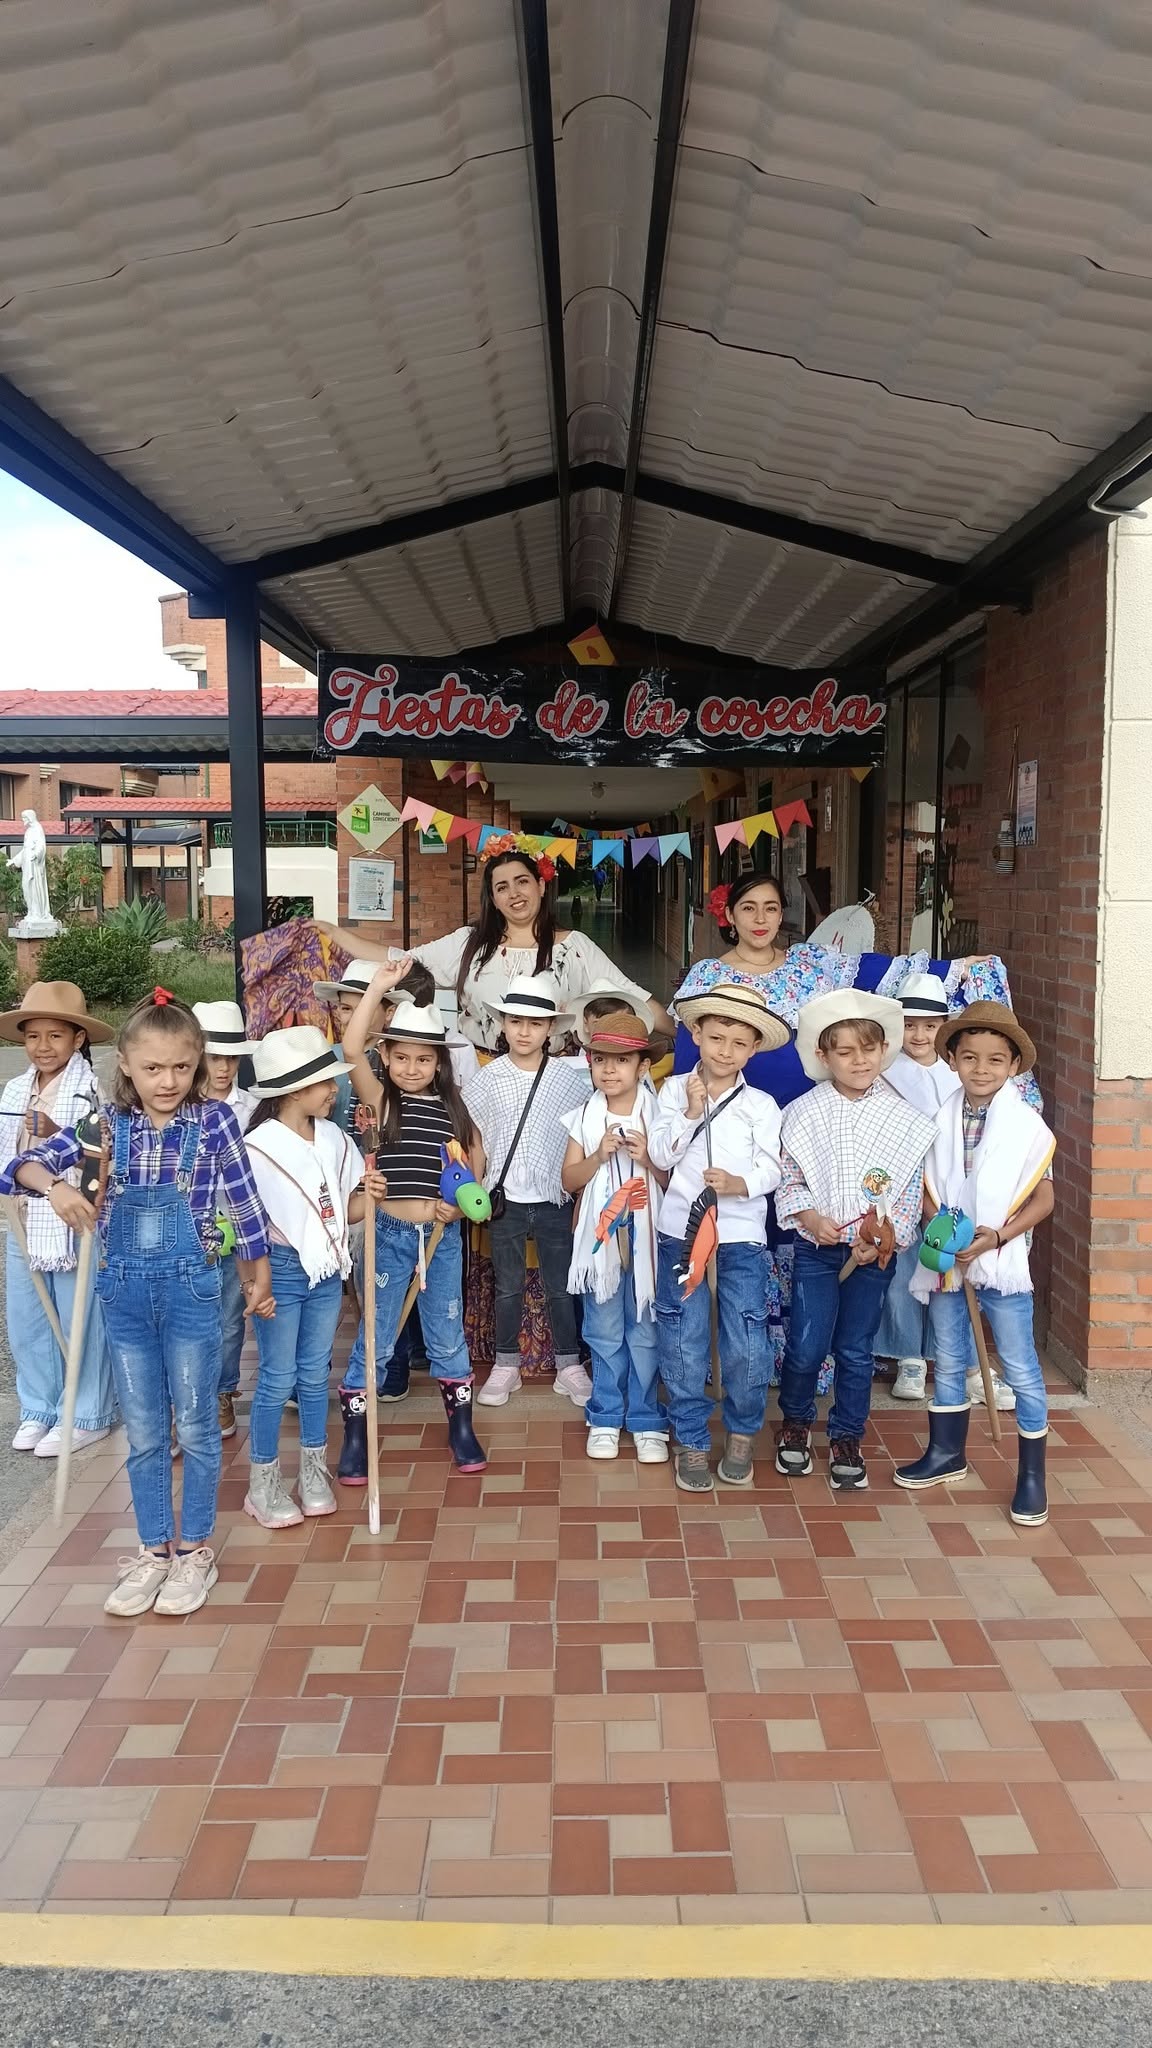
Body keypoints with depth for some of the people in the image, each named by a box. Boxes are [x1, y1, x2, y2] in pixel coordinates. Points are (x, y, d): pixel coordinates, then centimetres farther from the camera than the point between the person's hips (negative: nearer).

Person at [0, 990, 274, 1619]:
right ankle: (153, 1551, 28)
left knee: (195, 1424, 9)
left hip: (190, 1286, -2)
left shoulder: (214, 1122, -7)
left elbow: (245, 1202, 0)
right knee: (142, 1431, 13)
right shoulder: (107, 1124, -1)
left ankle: (194, 1550, 25)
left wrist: (259, 1277, 6)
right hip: (124, 1289, 3)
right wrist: (55, 1185, -31)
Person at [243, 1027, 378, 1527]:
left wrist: (369, 1195, -10)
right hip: (280, 1270, -5)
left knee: (315, 1373, 16)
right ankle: (264, 1484, 19)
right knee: (277, 1379, 4)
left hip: (327, 1269, 5)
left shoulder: (333, 1138, 3)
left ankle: (314, 1472, 30)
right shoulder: (258, 1147, -16)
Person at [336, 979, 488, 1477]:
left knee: (448, 1337, 14)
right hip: (389, 1234, -2)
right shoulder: (381, 1100, -5)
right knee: (375, 1338, 5)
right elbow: (351, 1049, -21)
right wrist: (378, 987, -22)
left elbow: (475, 1160, 12)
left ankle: (461, 1431, 27)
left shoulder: (452, 1107, 4)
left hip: (443, 1235, 3)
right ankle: (355, 1440, 17)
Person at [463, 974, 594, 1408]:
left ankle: (569, 1365, 23)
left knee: (561, 1287, 9)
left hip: (555, 1199, 0)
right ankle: (506, 1364, 24)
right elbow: (473, 1136, 4)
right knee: (508, 1287, 11)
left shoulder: (571, 1077, -5)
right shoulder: (488, 1078, -3)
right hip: (506, 1199, 1)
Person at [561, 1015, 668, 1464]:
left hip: (646, 1238, -1)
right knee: (604, 1334, 11)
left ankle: (646, 1420, 19)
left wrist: (648, 1159, -19)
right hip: (599, 1238, 1)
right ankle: (605, 1418, 24)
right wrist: (600, 1155, -16)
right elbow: (569, 1180, -1)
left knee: (644, 1333, 7)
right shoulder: (585, 1117, 1)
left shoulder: (659, 1116, -4)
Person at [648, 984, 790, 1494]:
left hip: (742, 1238, 0)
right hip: (681, 1232, 1)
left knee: (748, 1351, -2)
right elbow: (660, 1155, -4)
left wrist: (740, 1183, -23)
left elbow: (771, 1168, -4)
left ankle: (741, 1436, 22)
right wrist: (691, 1112, -14)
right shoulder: (675, 1090, 3)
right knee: (684, 1348, 5)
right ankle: (691, 1442, 21)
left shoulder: (761, 1105, 3)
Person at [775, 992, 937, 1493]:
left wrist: (885, 1238, -12)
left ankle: (846, 1439, 26)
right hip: (816, 1247, 0)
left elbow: (910, 1192, -1)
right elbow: (787, 1179, 1)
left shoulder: (904, 1119, -3)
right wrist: (809, 1217, -14)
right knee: (806, 1346, -1)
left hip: (874, 1252, 1)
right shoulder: (803, 1114, -4)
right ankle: (795, 1422, 27)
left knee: (856, 1349, 8)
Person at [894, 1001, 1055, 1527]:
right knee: (949, 1361, 18)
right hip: (946, 1260, 4)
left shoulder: (1027, 1124, -10)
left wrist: (997, 1236, -17)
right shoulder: (941, 1121, -1)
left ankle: (1032, 1475, 17)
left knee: (1021, 1370, 3)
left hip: (1001, 1262, -3)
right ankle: (947, 1453, 35)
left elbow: (1042, 1199, -7)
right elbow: (926, 1187, 5)